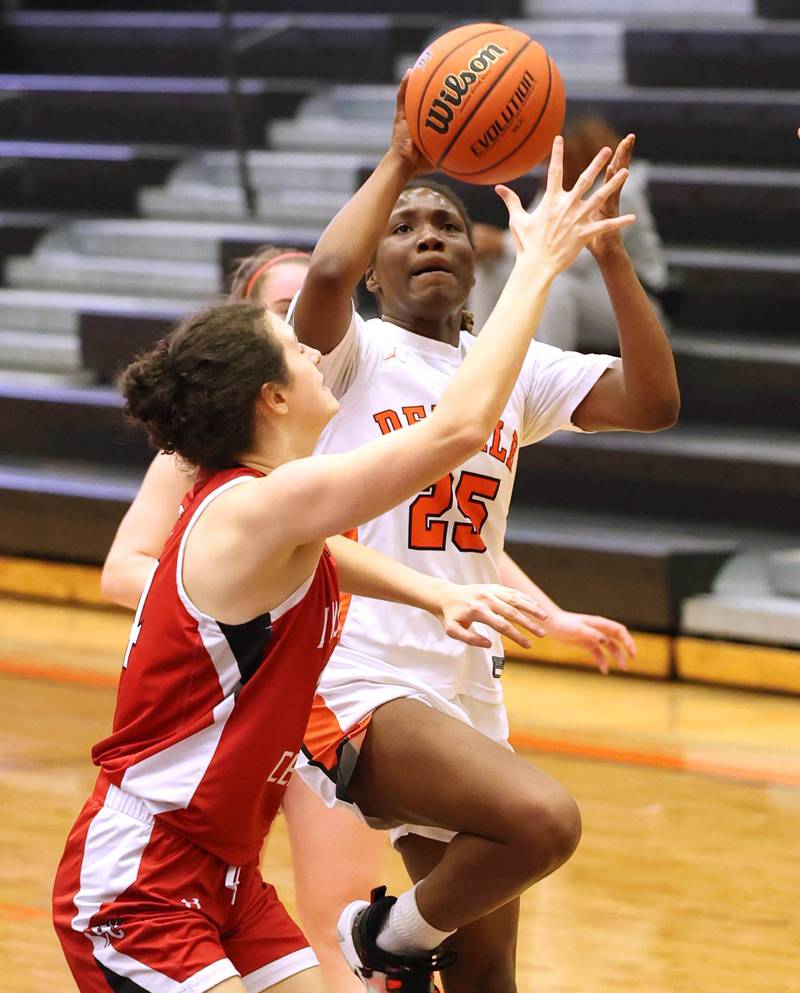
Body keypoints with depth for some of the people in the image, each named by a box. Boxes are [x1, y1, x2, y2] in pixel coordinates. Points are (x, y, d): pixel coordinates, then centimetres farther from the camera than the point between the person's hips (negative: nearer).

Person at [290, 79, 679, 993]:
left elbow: (653, 402, 2)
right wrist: (397, 162, -12)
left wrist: (608, 249, -5)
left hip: (468, 697, 7)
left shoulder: (513, 371, 15)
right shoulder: (352, 355, -1)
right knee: (543, 818, -32)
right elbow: (329, 272, -25)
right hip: (357, 686, -7)